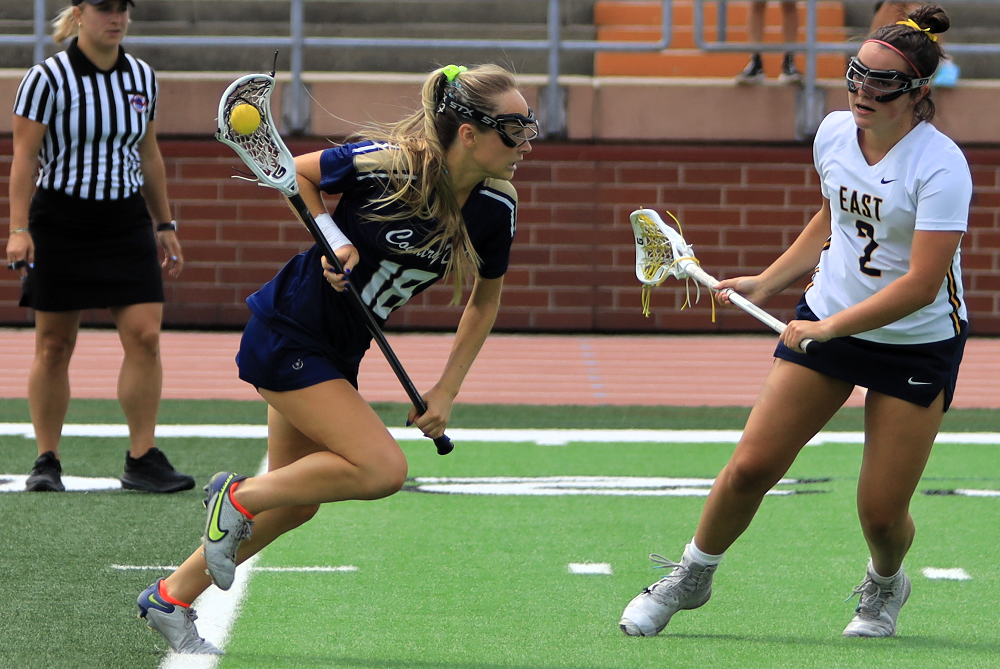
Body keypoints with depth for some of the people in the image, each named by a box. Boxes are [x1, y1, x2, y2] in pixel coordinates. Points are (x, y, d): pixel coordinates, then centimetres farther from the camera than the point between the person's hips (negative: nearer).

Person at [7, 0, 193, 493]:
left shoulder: (142, 77, 7)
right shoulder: (47, 78, -8)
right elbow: (24, 157, -9)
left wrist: (164, 225, 17)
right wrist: (18, 229, -17)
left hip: (127, 221, 4)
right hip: (60, 224, -4)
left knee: (144, 335, -8)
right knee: (54, 345, 2)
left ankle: (142, 459, -2)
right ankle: (46, 461, 13)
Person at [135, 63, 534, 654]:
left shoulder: (496, 207, -9)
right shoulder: (386, 164, -25)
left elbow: (485, 301, 8)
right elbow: (299, 172, -5)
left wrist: (448, 391, 2)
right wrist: (331, 238, -19)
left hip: (339, 354, 7)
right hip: (287, 334, -7)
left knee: (294, 505, 14)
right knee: (383, 469, -20)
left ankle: (171, 598, 31)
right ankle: (239, 496, 1)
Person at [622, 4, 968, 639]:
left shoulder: (940, 165, -23)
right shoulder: (834, 133, -3)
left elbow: (922, 283, -28)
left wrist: (832, 325, -31)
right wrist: (767, 282, 14)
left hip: (918, 344, -5)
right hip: (826, 322, 5)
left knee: (882, 512, -3)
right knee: (750, 468, -3)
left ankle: (884, 587, 32)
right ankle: (690, 579, 21)